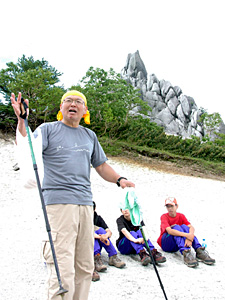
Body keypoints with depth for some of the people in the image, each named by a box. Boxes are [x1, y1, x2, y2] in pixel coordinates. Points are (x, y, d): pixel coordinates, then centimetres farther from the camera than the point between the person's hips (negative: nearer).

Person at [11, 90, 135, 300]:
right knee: (63, 269, -12)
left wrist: (119, 180, 10)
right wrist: (22, 121, -21)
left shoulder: (90, 136, 21)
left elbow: (101, 165, 26)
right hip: (58, 202, -6)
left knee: (85, 267, 9)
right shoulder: (48, 129, 7)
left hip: (85, 204, 6)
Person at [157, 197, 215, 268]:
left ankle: (199, 252, -33)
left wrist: (190, 236, -38)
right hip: (165, 244, -4)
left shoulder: (181, 216, 3)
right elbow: (169, 231, -30)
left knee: (183, 226, -21)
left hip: (176, 245, 4)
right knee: (176, 227, -28)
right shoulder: (164, 217, -10)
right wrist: (186, 235, -40)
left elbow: (191, 227, -15)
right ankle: (185, 253, -48)